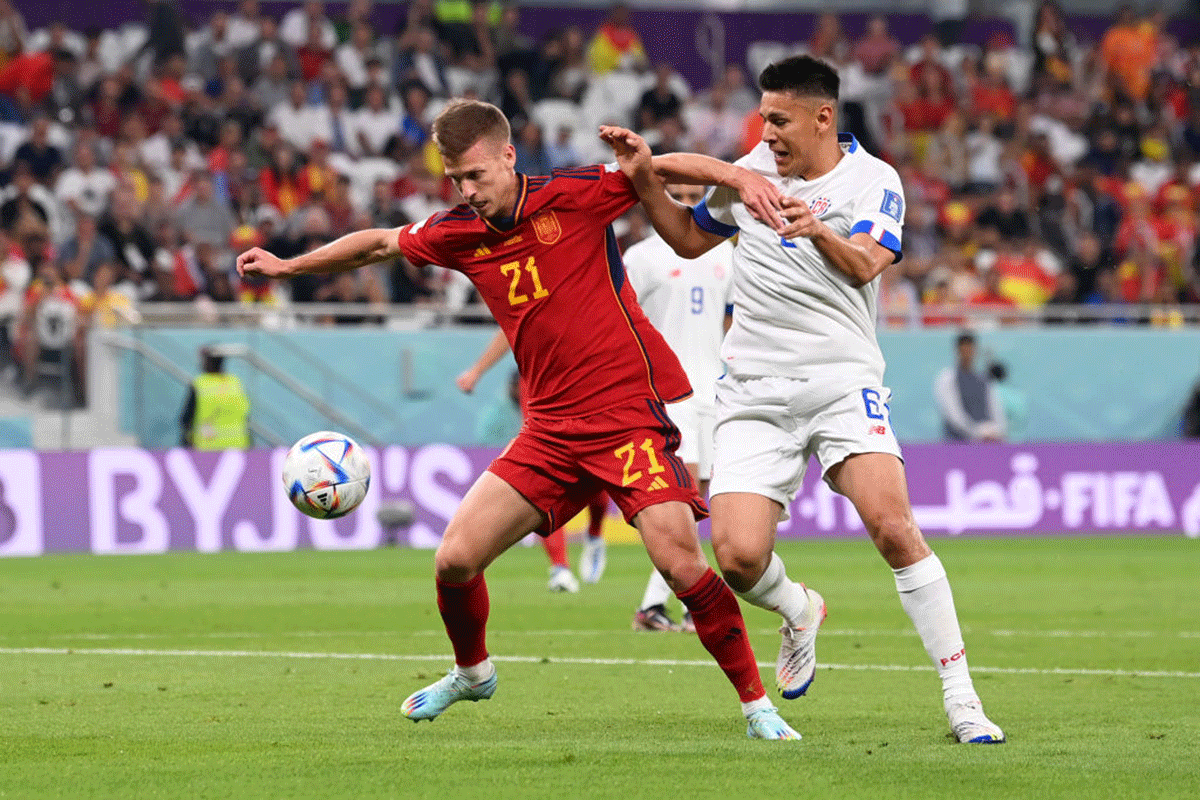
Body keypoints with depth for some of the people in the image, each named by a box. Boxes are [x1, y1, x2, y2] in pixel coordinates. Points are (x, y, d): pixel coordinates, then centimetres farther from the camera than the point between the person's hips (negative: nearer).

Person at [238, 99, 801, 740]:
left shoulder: (574, 195, -9)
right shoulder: (457, 234, 5)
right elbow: (380, 244, 23)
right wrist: (286, 265, 29)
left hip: (630, 413, -5)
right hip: (550, 430, 5)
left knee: (680, 564, -20)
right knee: (453, 561, -1)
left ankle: (756, 704, -5)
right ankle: (472, 671, 30)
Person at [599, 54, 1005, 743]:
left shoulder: (874, 180, -1)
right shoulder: (756, 167, 11)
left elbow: (865, 265, -18)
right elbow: (689, 238, 23)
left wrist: (820, 230, -39)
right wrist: (645, 178, 8)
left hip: (844, 381, -3)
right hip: (755, 394, 3)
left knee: (894, 527, -22)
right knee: (739, 557, -13)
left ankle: (960, 697, -14)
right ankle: (800, 613, 24)